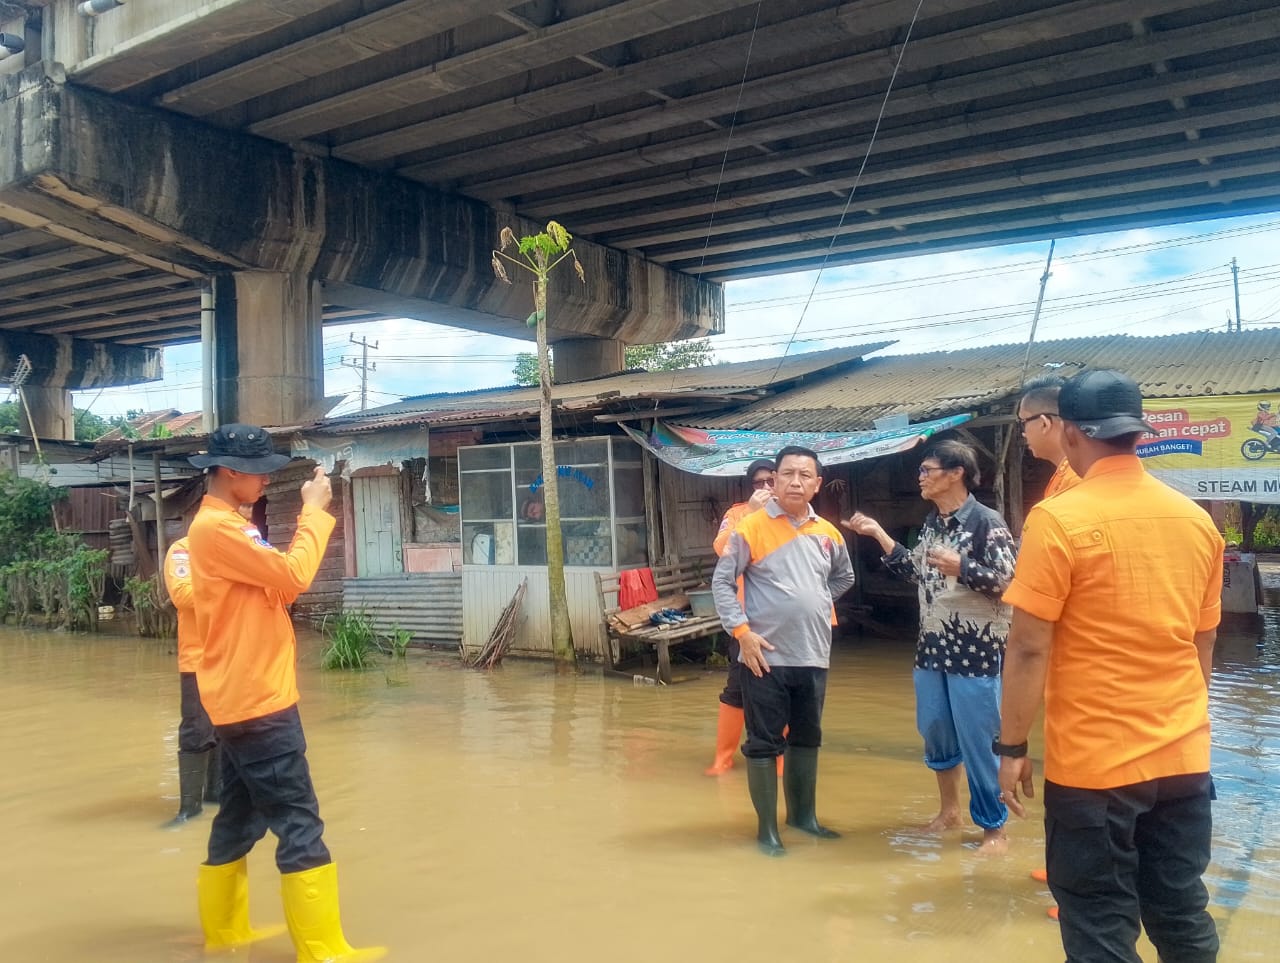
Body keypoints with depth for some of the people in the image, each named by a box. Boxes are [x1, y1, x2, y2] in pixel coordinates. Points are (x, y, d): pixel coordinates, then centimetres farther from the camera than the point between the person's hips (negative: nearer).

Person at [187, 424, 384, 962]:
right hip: (257, 701, -10)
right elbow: (293, 576, -20)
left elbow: (279, 588, 17)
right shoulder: (215, 527, -16)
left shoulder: (227, 526, 16)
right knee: (300, 827, -7)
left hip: (244, 699, 10)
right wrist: (314, 510, -11)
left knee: (240, 818, 17)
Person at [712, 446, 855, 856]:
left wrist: (817, 604, 11)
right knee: (764, 743, 3)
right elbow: (722, 582, -8)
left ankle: (803, 814, 34)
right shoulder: (751, 527, -9)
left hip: (814, 656, 5)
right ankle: (766, 828, 15)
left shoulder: (828, 533, 6)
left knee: (807, 738, 17)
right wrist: (742, 631, -14)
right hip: (766, 656, -5)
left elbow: (843, 577, 24)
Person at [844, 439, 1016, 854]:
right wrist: (878, 534, 14)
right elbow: (914, 570, 17)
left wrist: (961, 567, -26)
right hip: (932, 647, 8)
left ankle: (994, 828, 15)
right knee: (935, 734, 16)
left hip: (974, 651, -7)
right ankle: (948, 810, 35)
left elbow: (1010, 582, -17)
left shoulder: (987, 522, -13)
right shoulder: (932, 522, 10)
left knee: (977, 742, 0)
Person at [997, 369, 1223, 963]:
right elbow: (1203, 643, 13)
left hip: (1093, 762, -5)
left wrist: (1011, 747, -6)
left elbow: (1029, 648, -15)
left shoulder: (1058, 520, -14)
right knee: (1183, 914, 17)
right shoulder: (1197, 520, 5)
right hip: (1184, 756, 6)